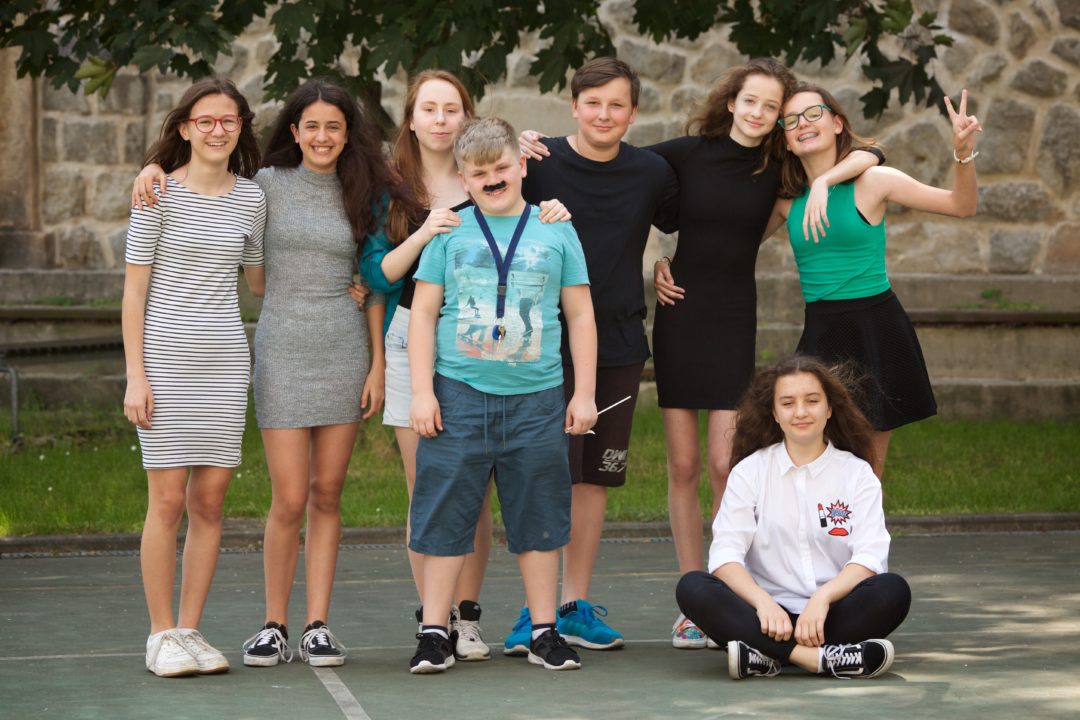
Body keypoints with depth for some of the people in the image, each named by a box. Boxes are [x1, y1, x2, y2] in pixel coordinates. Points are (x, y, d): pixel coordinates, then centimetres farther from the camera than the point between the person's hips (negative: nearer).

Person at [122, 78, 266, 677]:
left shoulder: (251, 199, 9)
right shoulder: (159, 195, -2)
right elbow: (134, 290, -2)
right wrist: (135, 375, -8)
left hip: (226, 360, 4)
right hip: (165, 357, -4)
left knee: (210, 499, 3)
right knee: (168, 500, -4)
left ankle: (190, 630, 12)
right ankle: (161, 635, 5)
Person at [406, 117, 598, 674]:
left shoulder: (555, 230, 8)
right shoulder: (449, 232, 5)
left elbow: (580, 315, 11)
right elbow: (423, 314, 6)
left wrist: (584, 393, 7)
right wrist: (422, 392, -2)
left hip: (537, 397, 1)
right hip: (459, 393, -1)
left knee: (538, 518, 6)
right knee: (446, 513, 0)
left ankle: (544, 632, 15)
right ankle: (434, 633, 7)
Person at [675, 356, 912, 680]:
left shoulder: (858, 474, 8)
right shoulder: (750, 471, 9)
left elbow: (870, 556, -6)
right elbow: (725, 553, -4)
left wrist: (822, 598, -25)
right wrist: (762, 601, -24)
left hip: (831, 615, 0)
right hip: (767, 613, 0)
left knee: (894, 590, -29)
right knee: (692, 588, -27)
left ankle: (765, 657, -36)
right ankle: (824, 658, -42)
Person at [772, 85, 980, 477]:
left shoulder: (871, 182, -4)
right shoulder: (787, 200, 6)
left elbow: (963, 205, 0)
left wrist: (963, 153, -17)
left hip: (875, 331, -3)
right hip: (820, 335, 3)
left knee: (868, 468, 3)